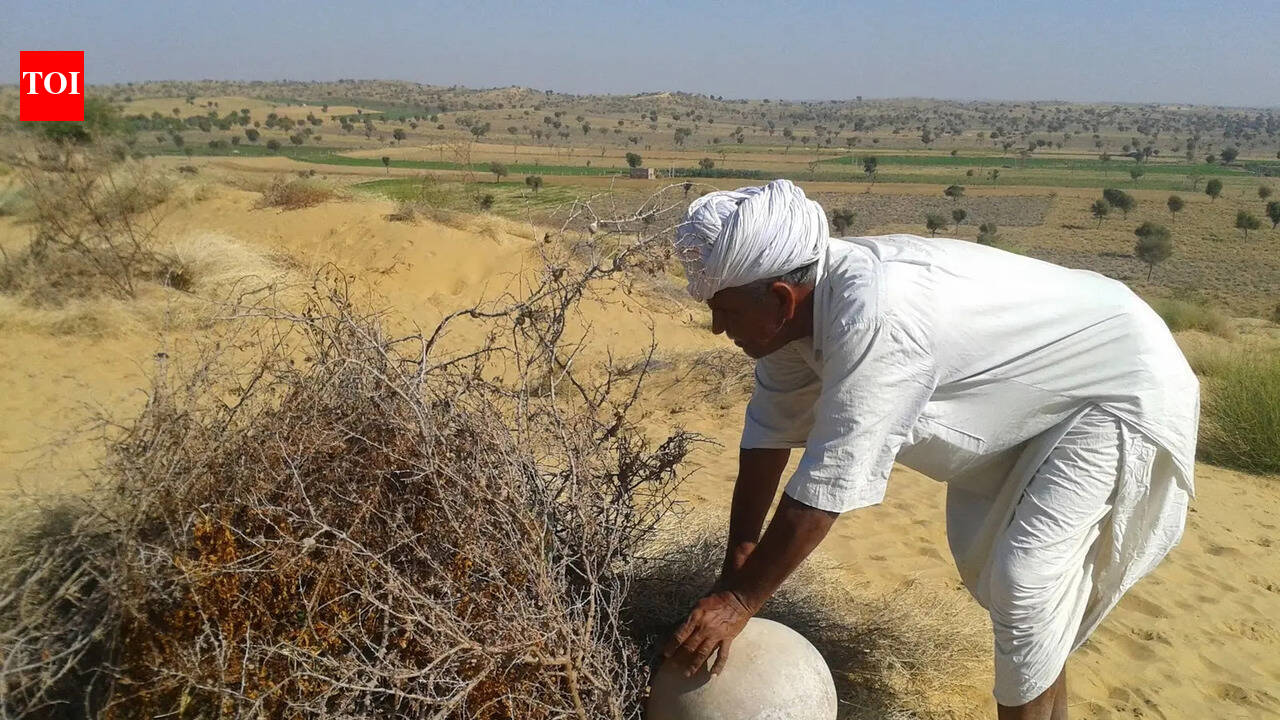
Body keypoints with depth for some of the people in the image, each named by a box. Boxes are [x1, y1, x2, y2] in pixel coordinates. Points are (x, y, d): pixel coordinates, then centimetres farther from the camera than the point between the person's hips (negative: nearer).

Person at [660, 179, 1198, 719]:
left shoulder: (874, 318, -40)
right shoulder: (803, 301, -13)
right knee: (978, 547, 15)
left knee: (1023, 578, -13)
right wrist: (736, 568, -6)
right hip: (1041, 388, 9)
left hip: (1121, 385, -8)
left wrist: (740, 601, -26)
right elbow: (769, 432, -7)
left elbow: (827, 486, -36)